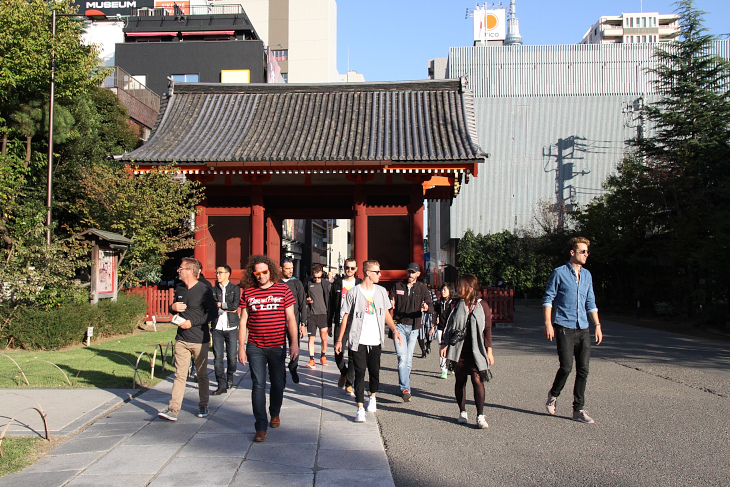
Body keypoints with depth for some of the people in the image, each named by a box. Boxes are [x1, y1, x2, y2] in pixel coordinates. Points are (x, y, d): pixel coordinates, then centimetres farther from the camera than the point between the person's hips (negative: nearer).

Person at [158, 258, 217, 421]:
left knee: (202, 375, 9)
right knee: (179, 375, 0)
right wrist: (173, 307, -2)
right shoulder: (179, 290, 10)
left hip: (200, 340, -5)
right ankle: (173, 410, -3)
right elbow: (174, 307, 23)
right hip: (181, 339, 5)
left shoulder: (204, 290, -10)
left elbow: (213, 313, -12)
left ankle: (203, 406, 22)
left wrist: (192, 322, -17)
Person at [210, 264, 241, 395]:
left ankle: (230, 375, 30)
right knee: (217, 357, -3)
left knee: (232, 357, 0)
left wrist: (219, 304, -4)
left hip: (231, 328, -2)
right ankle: (222, 385, 5)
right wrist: (226, 309, -8)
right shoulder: (213, 290, 10)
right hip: (217, 327, 2)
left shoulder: (235, 289, 4)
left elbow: (235, 305, -11)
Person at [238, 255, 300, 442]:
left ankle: (275, 413, 37)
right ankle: (261, 427, 1)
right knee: (258, 385, -4)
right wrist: (241, 347, 2)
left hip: (277, 346, 0)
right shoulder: (247, 292, 2)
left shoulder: (283, 289, 0)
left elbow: (290, 318, 2)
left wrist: (294, 343, -6)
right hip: (255, 347, 0)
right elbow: (243, 321, 6)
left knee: (278, 383, 11)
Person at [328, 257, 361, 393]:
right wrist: (330, 324, 6)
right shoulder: (337, 283, 8)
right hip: (340, 323, 1)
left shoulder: (360, 284, 5)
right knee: (338, 353, 2)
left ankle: (349, 383, 6)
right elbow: (331, 305, 9)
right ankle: (343, 373, 31)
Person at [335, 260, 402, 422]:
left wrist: (394, 330, 3)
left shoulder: (381, 291, 7)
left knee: (375, 371, 11)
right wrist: (339, 339, -3)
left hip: (375, 340, 4)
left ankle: (373, 397, 37)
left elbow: (386, 313, 16)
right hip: (358, 340, -4)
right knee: (360, 373, -5)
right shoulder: (354, 292, -4)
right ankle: (360, 408, -3)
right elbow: (346, 317, -1)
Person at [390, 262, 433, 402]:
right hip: (399, 326, -1)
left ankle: (403, 385, 24)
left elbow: (431, 307, -2)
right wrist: (391, 305, -20)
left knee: (408, 359, 6)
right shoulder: (397, 286, 8)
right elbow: (390, 304, 5)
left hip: (414, 327, 1)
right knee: (402, 358, -13)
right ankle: (405, 389, -16)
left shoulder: (422, 288, 6)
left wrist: (426, 308, -27)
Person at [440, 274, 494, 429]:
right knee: (460, 381, 7)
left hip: (476, 351, -3)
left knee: (477, 380, -11)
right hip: (458, 350, 3)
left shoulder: (482, 306, 1)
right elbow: (449, 327, 13)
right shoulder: (458, 305, 9)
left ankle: (480, 416, -6)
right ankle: (462, 412, 20)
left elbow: (487, 329, 3)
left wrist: (489, 351, 0)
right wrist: (444, 344, 5)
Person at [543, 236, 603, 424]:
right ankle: (553, 395, 18)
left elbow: (591, 303, 19)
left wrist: (597, 325, 13)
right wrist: (548, 324, -11)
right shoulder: (559, 273, -3)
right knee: (566, 367, -10)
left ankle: (579, 409, 10)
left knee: (583, 370, 2)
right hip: (564, 328, -5)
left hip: (583, 329, 5)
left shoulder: (587, 275, 14)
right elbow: (548, 299, -3)